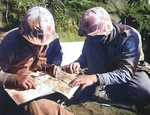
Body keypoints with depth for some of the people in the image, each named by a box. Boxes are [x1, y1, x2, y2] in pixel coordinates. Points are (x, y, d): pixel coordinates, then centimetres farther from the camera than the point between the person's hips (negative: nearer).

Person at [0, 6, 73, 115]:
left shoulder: (53, 38, -9)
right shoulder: (11, 41, -23)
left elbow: (57, 54, 13)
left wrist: (55, 66, -9)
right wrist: (14, 79, -42)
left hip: (43, 83, 6)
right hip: (15, 89, -5)